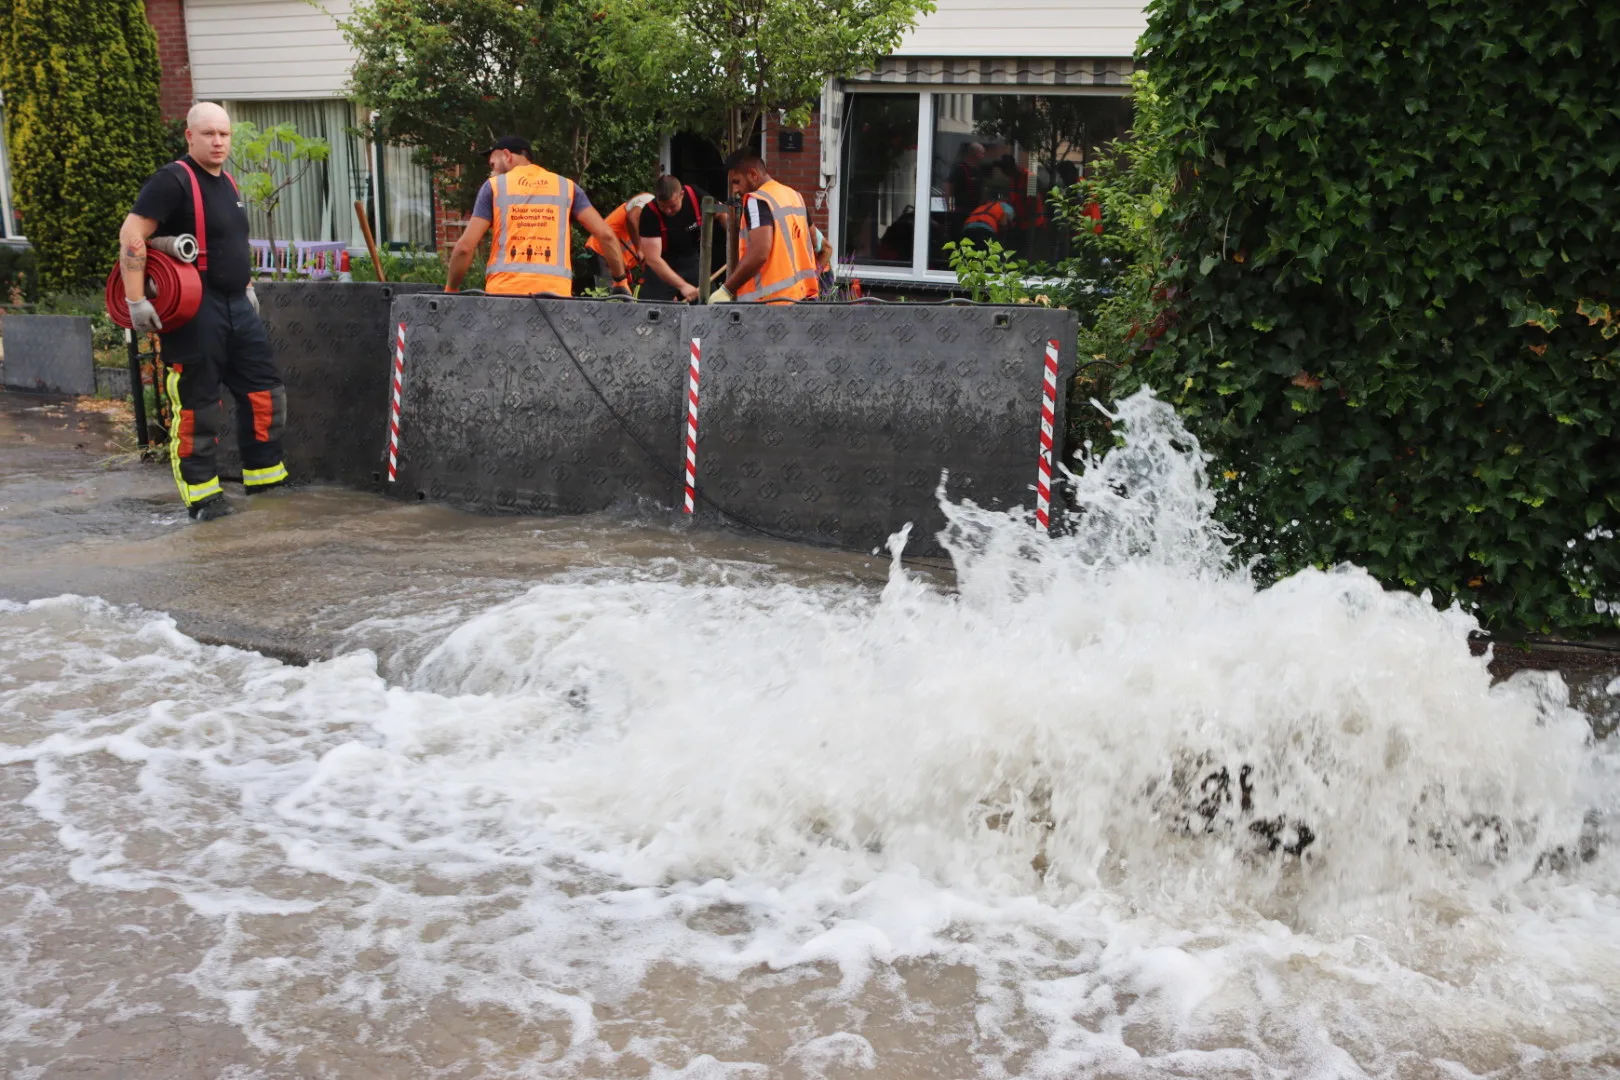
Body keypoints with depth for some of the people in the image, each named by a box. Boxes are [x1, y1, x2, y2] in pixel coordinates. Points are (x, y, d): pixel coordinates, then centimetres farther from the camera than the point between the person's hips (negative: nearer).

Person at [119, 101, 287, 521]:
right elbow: (131, 235, -18)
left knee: (264, 390, 9)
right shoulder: (173, 180, -12)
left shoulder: (227, 183, 15)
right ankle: (201, 494, 6)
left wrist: (247, 285, 25)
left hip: (236, 304, 8)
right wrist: (136, 301, -23)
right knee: (197, 403, -3)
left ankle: (265, 478, 20)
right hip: (194, 310, -8)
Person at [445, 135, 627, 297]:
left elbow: (465, 246, 4)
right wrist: (621, 281, 17)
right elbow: (605, 234, 7)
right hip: (556, 290, 1)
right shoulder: (566, 186, 15)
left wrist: (450, 290, 15)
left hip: (504, 291, -1)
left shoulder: (494, 186, 10)